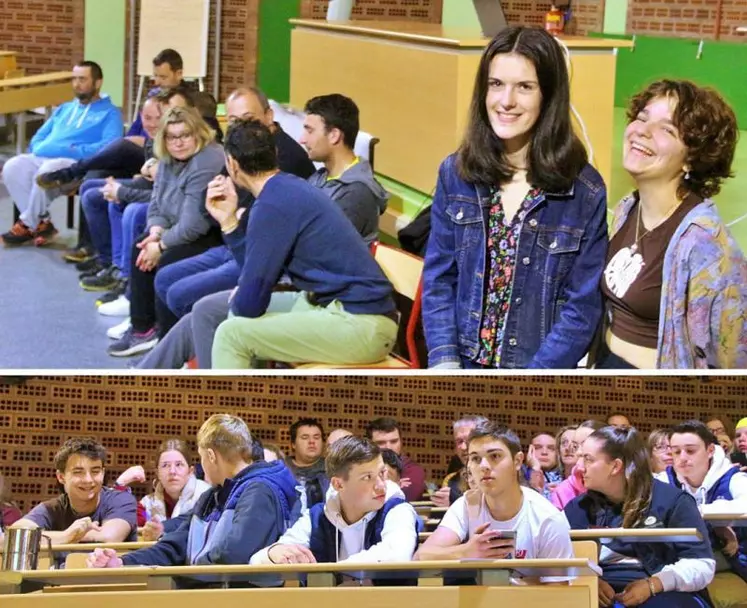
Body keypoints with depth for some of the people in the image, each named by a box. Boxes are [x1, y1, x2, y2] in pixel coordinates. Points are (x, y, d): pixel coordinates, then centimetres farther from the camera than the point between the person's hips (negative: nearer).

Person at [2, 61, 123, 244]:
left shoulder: (109, 112, 9)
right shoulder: (64, 109, 31)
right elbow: (39, 136, 27)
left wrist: (76, 151, -18)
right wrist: (38, 148, 2)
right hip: (42, 157, 7)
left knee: (46, 172, -37)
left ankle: (28, 225, -17)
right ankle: (42, 223, -16)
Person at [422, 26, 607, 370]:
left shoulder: (586, 192, -9)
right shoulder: (455, 174, 0)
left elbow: (583, 305, -10)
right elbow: (438, 280, 1)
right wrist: (444, 363, -13)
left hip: (542, 367, -2)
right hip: (464, 362, 2)